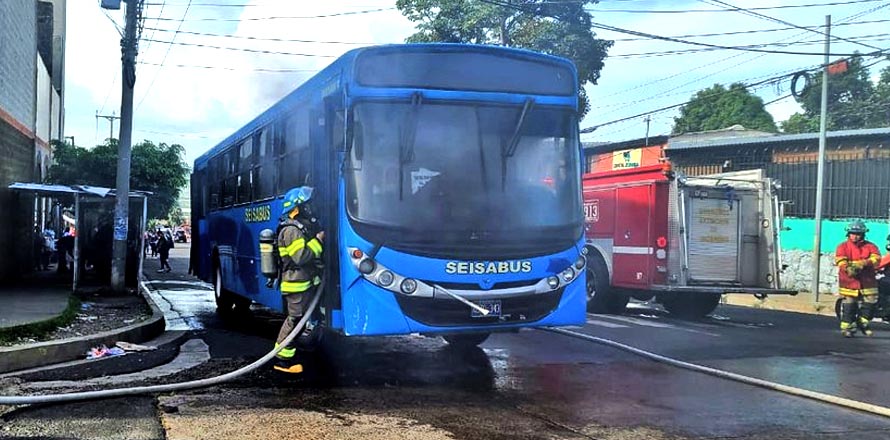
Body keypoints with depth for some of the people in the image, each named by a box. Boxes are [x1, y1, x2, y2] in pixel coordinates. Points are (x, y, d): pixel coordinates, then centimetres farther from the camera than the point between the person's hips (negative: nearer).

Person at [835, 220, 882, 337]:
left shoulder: (870, 246, 7)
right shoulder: (843, 246, 3)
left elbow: (876, 258, -9)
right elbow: (840, 260, -11)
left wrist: (863, 263, -27)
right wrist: (848, 269, -32)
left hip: (867, 280, 2)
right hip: (849, 280, -2)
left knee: (870, 303, 4)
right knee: (849, 305, -1)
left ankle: (862, 323, 25)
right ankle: (847, 327, 9)